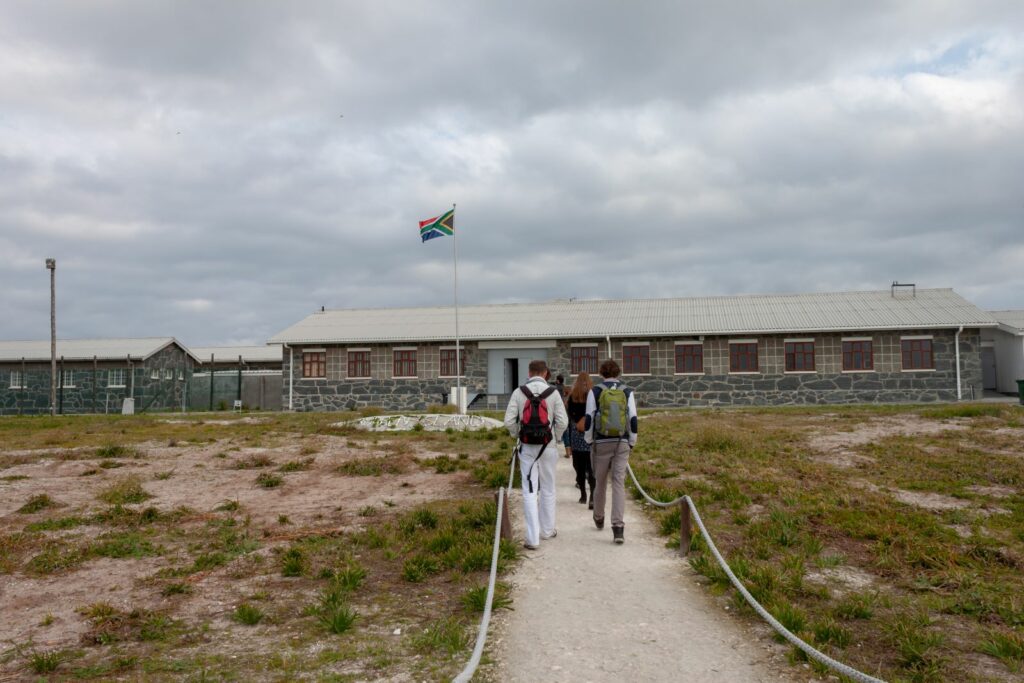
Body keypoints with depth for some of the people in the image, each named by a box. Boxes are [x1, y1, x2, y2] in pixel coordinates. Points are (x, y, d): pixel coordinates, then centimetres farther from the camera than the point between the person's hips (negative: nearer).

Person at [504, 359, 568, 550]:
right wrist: (557, 438, 9)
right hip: (548, 446, 0)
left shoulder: (519, 392, -4)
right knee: (548, 489, 16)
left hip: (527, 447, 0)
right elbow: (562, 421, -9)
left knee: (529, 491, 2)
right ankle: (547, 530, 28)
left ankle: (533, 538, -3)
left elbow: (509, 421, -8)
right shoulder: (553, 392, -5)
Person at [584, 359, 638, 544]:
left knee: (600, 482, 15)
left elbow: (589, 419, -3)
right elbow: (633, 420, 0)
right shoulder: (627, 392, 2)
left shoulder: (595, 392, -1)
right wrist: (632, 443, 9)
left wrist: (589, 442, 7)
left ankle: (598, 518, 35)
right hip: (622, 444, 0)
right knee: (619, 483, -3)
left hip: (601, 443, 0)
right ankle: (618, 526, -14)